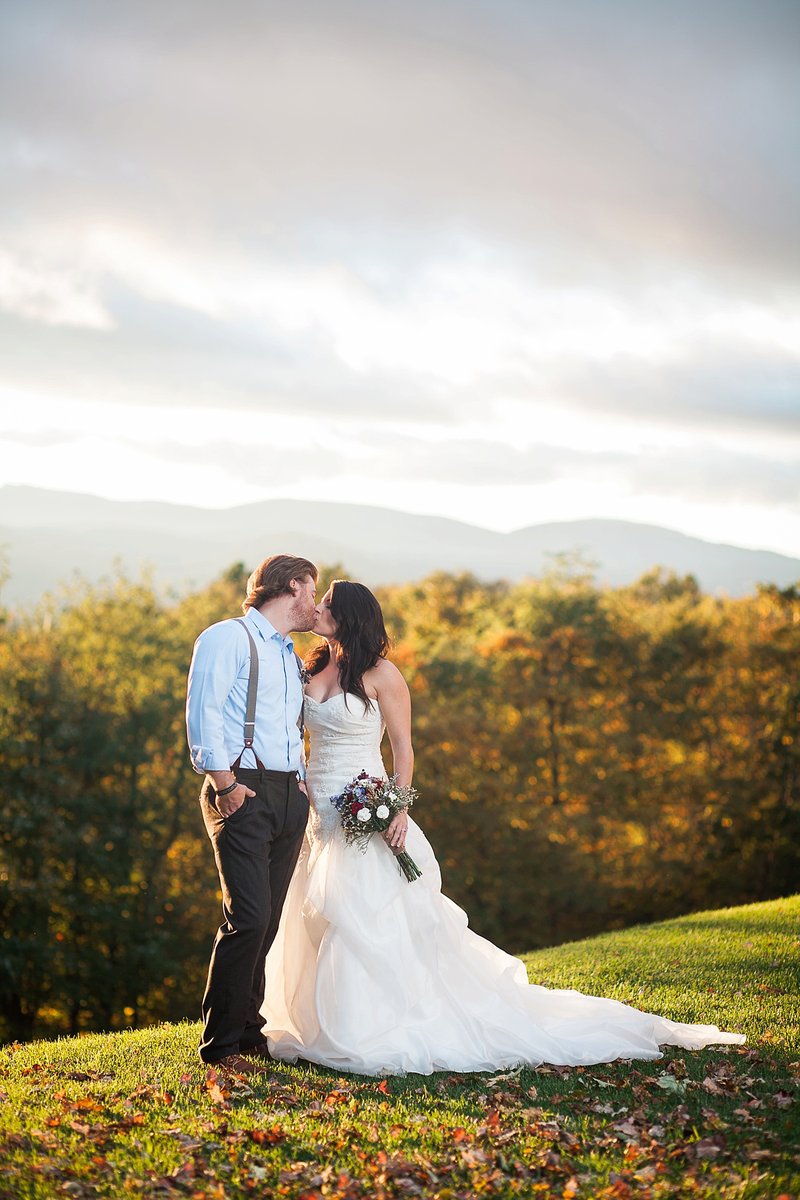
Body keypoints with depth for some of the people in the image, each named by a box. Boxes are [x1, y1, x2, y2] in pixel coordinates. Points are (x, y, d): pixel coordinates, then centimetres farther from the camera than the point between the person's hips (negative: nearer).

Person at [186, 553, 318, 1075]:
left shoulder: (291, 657, 24)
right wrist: (224, 783, -17)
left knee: (267, 922, 7)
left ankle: (248, 1030, 17)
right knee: (248, 918, -14)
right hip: (243, 792, -8)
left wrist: (303, 784, 12)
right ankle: (221, 1044, -7)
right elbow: (203, 713, -11)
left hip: (289, 794, 8)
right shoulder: (227, 638, -2)